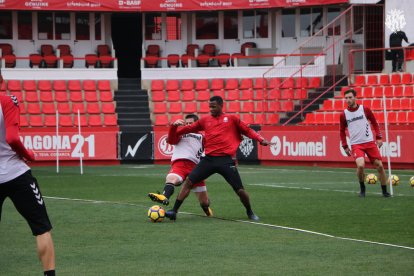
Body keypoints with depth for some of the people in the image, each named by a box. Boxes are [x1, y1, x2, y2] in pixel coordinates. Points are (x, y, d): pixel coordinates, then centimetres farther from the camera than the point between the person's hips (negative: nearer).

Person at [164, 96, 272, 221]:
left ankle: (250, 212, 24)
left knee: (240, 190, -4)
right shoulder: (205, 120, 14)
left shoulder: (232, 119, 8)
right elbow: (189, 128, 21)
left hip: (226, 160, -2)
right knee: (188, 181, -9)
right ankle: (174, 211, -7)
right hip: (209, 159, 2)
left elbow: (247, 130, 10)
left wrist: (260, 139, -3)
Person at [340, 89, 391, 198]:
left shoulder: (365, 109, -1)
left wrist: (378, 137, 2)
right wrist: (345, 146, 8)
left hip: (370, 142, 1)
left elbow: (375, 123, 10)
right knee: (360, 165, -24)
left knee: (379, 165, -2)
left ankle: (384, 191, 15)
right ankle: (362, 188, 2)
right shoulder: (344, 114, 0)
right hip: (356, 145, -1)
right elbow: (342, 131, 13)